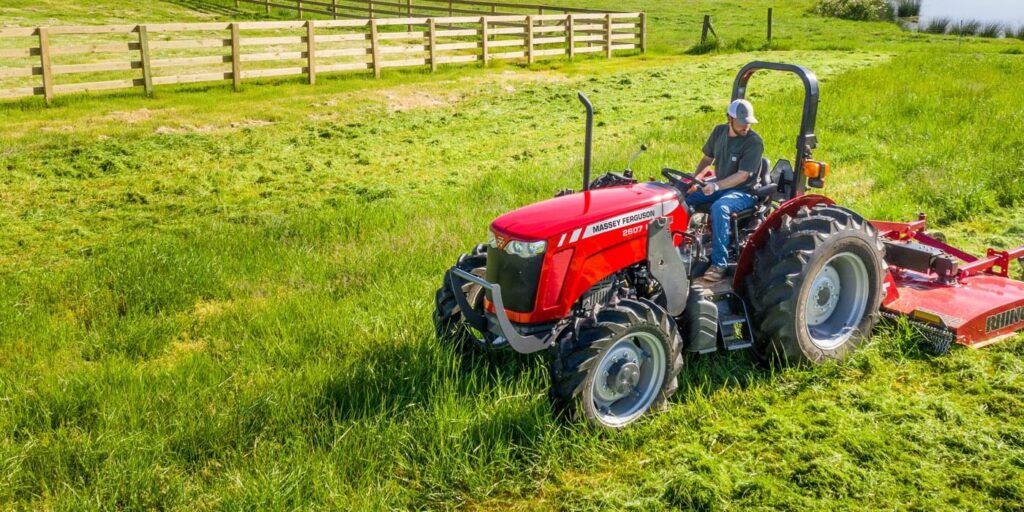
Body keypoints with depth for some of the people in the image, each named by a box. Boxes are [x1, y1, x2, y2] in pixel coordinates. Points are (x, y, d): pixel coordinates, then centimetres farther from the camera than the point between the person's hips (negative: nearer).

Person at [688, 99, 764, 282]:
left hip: (742, 191, -7)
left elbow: (742, 176, -22)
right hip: (718, 185, 7)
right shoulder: (719, 131, 3)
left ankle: (719, 264, -33)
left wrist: (716, 186, -34)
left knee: (719, 208, -37)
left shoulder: (754, 142, -16)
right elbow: (707, 159, 15)